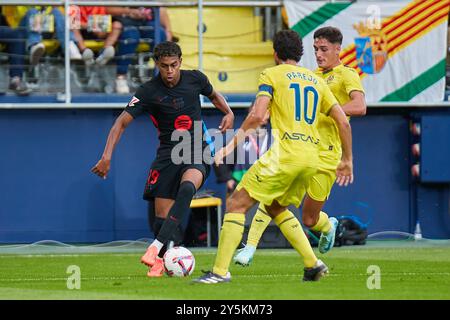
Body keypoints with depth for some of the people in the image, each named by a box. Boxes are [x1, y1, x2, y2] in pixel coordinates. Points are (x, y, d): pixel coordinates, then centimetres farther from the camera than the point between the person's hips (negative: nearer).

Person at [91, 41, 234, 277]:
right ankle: (161, 261, 22)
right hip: (168, 153, 0)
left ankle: (156, 248, -37)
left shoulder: (195, 79, -1)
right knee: (161, 218, -7)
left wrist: (228, 113, 3)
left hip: (197, 151, 0)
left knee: (186, 188, -33)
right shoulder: (148, 92, -8)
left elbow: (213, 95, 23)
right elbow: (122, 123, -9)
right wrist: (106, 157, -19)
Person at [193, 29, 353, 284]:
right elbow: (343, 122, 17)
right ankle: (313, 264, 16)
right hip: (312, 157, 7)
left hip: (284, 155, -6)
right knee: (276, 208, 26)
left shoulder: (272, 75, 4)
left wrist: (231, 145, -5)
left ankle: (221, 271, -10)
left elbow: (257, 116, -10)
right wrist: (347, 160, 25)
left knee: (236, 204, -1)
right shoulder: (316, 80, 20)